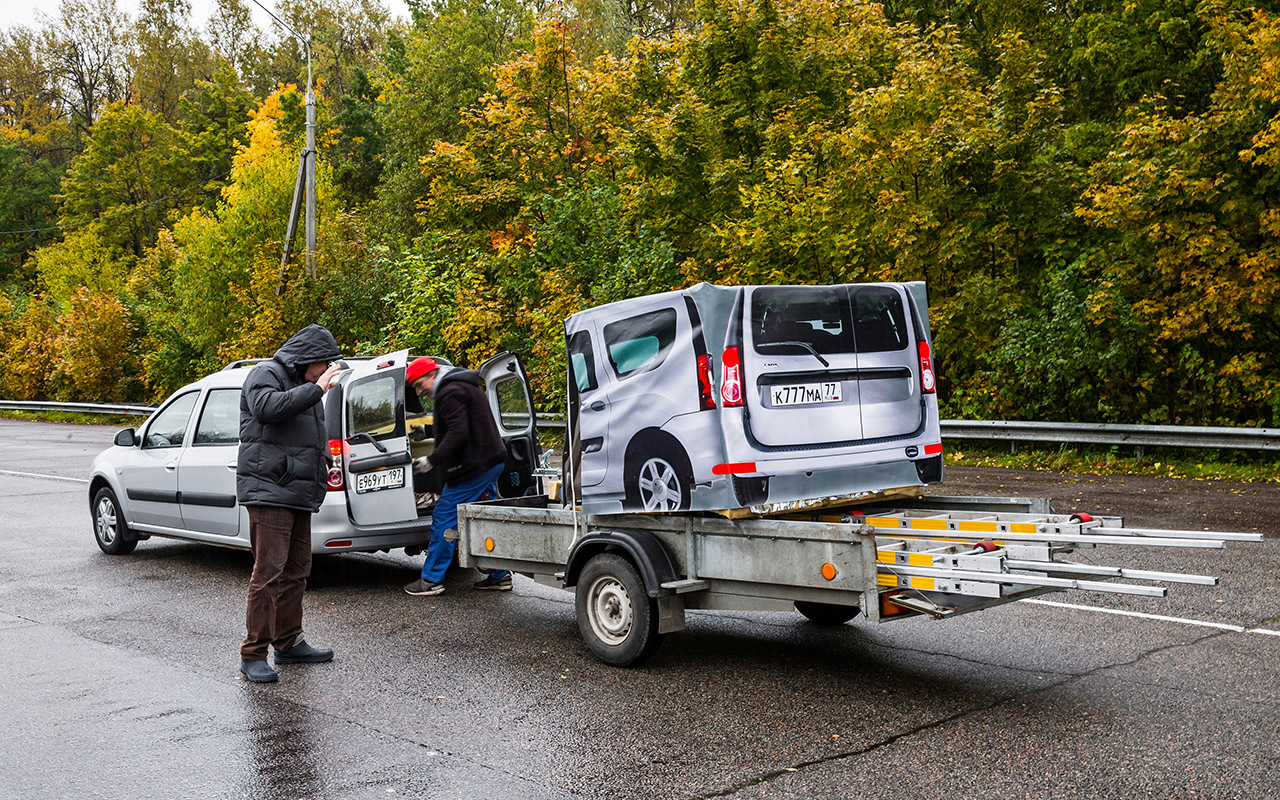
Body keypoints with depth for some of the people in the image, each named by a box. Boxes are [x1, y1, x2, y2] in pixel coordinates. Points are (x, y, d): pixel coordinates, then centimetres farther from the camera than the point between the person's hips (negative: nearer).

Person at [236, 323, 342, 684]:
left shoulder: (305, 386, 23)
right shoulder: (266, 374, -4)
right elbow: (267, 407, -26)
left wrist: (323, 460, 18)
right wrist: (316, 389, -25)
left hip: (298, 494, 9)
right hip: (268, 491, -9)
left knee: (296, 572, 13)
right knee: (268, 573, -12)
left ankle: (288, 643, 24)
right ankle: (253, 654, -7)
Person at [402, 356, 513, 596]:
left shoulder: (450, 393, -13)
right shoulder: (467, 387, 20)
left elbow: (458, 433, -23)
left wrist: (432, 460, -22)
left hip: (473, 468, -11)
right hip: (492, 462, 11)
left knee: (443, 519, -5)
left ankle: (431, 580, -1)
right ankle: (500, 576, 18)